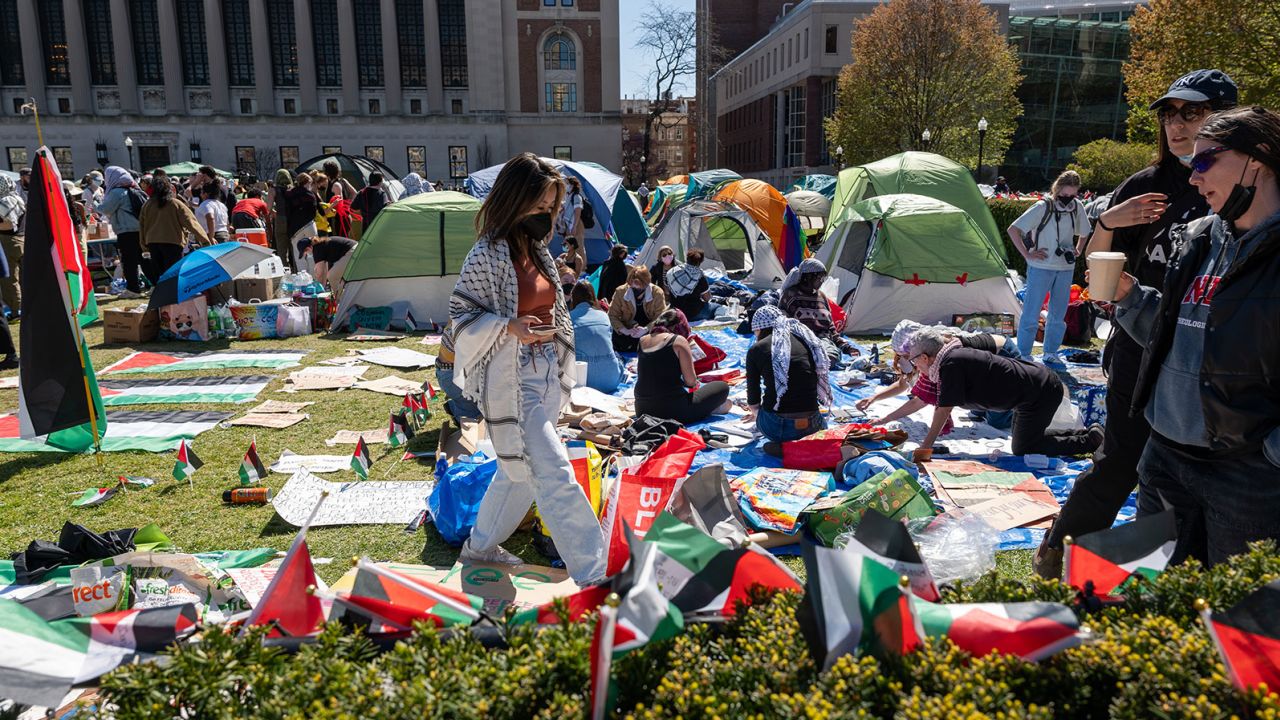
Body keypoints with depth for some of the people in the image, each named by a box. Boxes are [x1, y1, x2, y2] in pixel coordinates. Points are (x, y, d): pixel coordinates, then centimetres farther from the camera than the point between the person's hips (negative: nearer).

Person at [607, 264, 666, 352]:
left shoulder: (657, 293, -12)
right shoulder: (620, 292, -9)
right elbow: (612, 315, -7)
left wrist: (646, 329, -31)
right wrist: (625, 331, -24)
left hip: (650, 331, -1)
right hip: (628, 330, 1)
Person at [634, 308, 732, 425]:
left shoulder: (643, 341, 10)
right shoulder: (678, 341, -7)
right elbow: (691, 381, -9)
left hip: (642, 410, 5)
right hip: (672, 410, -5)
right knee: (722, 387, 11)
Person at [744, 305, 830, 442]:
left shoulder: (756, 350, 0)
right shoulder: (805, 339, 9)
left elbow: (753, 397, 8)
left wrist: (756, 413, 32)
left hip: (775, 428, -2)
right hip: (811, 427, 2)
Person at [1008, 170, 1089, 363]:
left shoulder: (1077, 207, 4)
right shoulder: (1043, 207, -12)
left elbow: (1083, 233, 23)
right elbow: (1013, 229, -12)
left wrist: (1078, 251, 8)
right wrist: (1027, 254, -13)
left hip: (1066, 269, 5)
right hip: (1041, 268, -5)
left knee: (1058, 315, 12)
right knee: (1031, 313, -4)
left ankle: (1051, 353, 24)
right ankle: (1023, 354, 5)